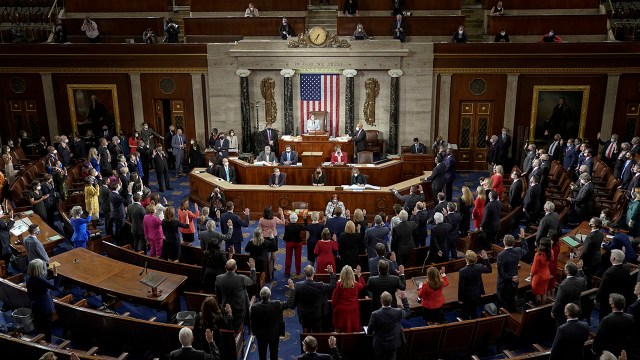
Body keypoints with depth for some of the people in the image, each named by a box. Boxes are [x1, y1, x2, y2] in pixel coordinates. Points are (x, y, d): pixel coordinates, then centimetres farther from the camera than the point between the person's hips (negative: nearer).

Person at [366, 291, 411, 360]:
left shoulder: (375, 314, -25)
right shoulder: (398, 312, -19)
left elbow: (369, 332, -12)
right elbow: (408, 311, 6)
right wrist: (404, 299, 12)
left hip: (379, 346, -2)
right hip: (393, 345, 2)